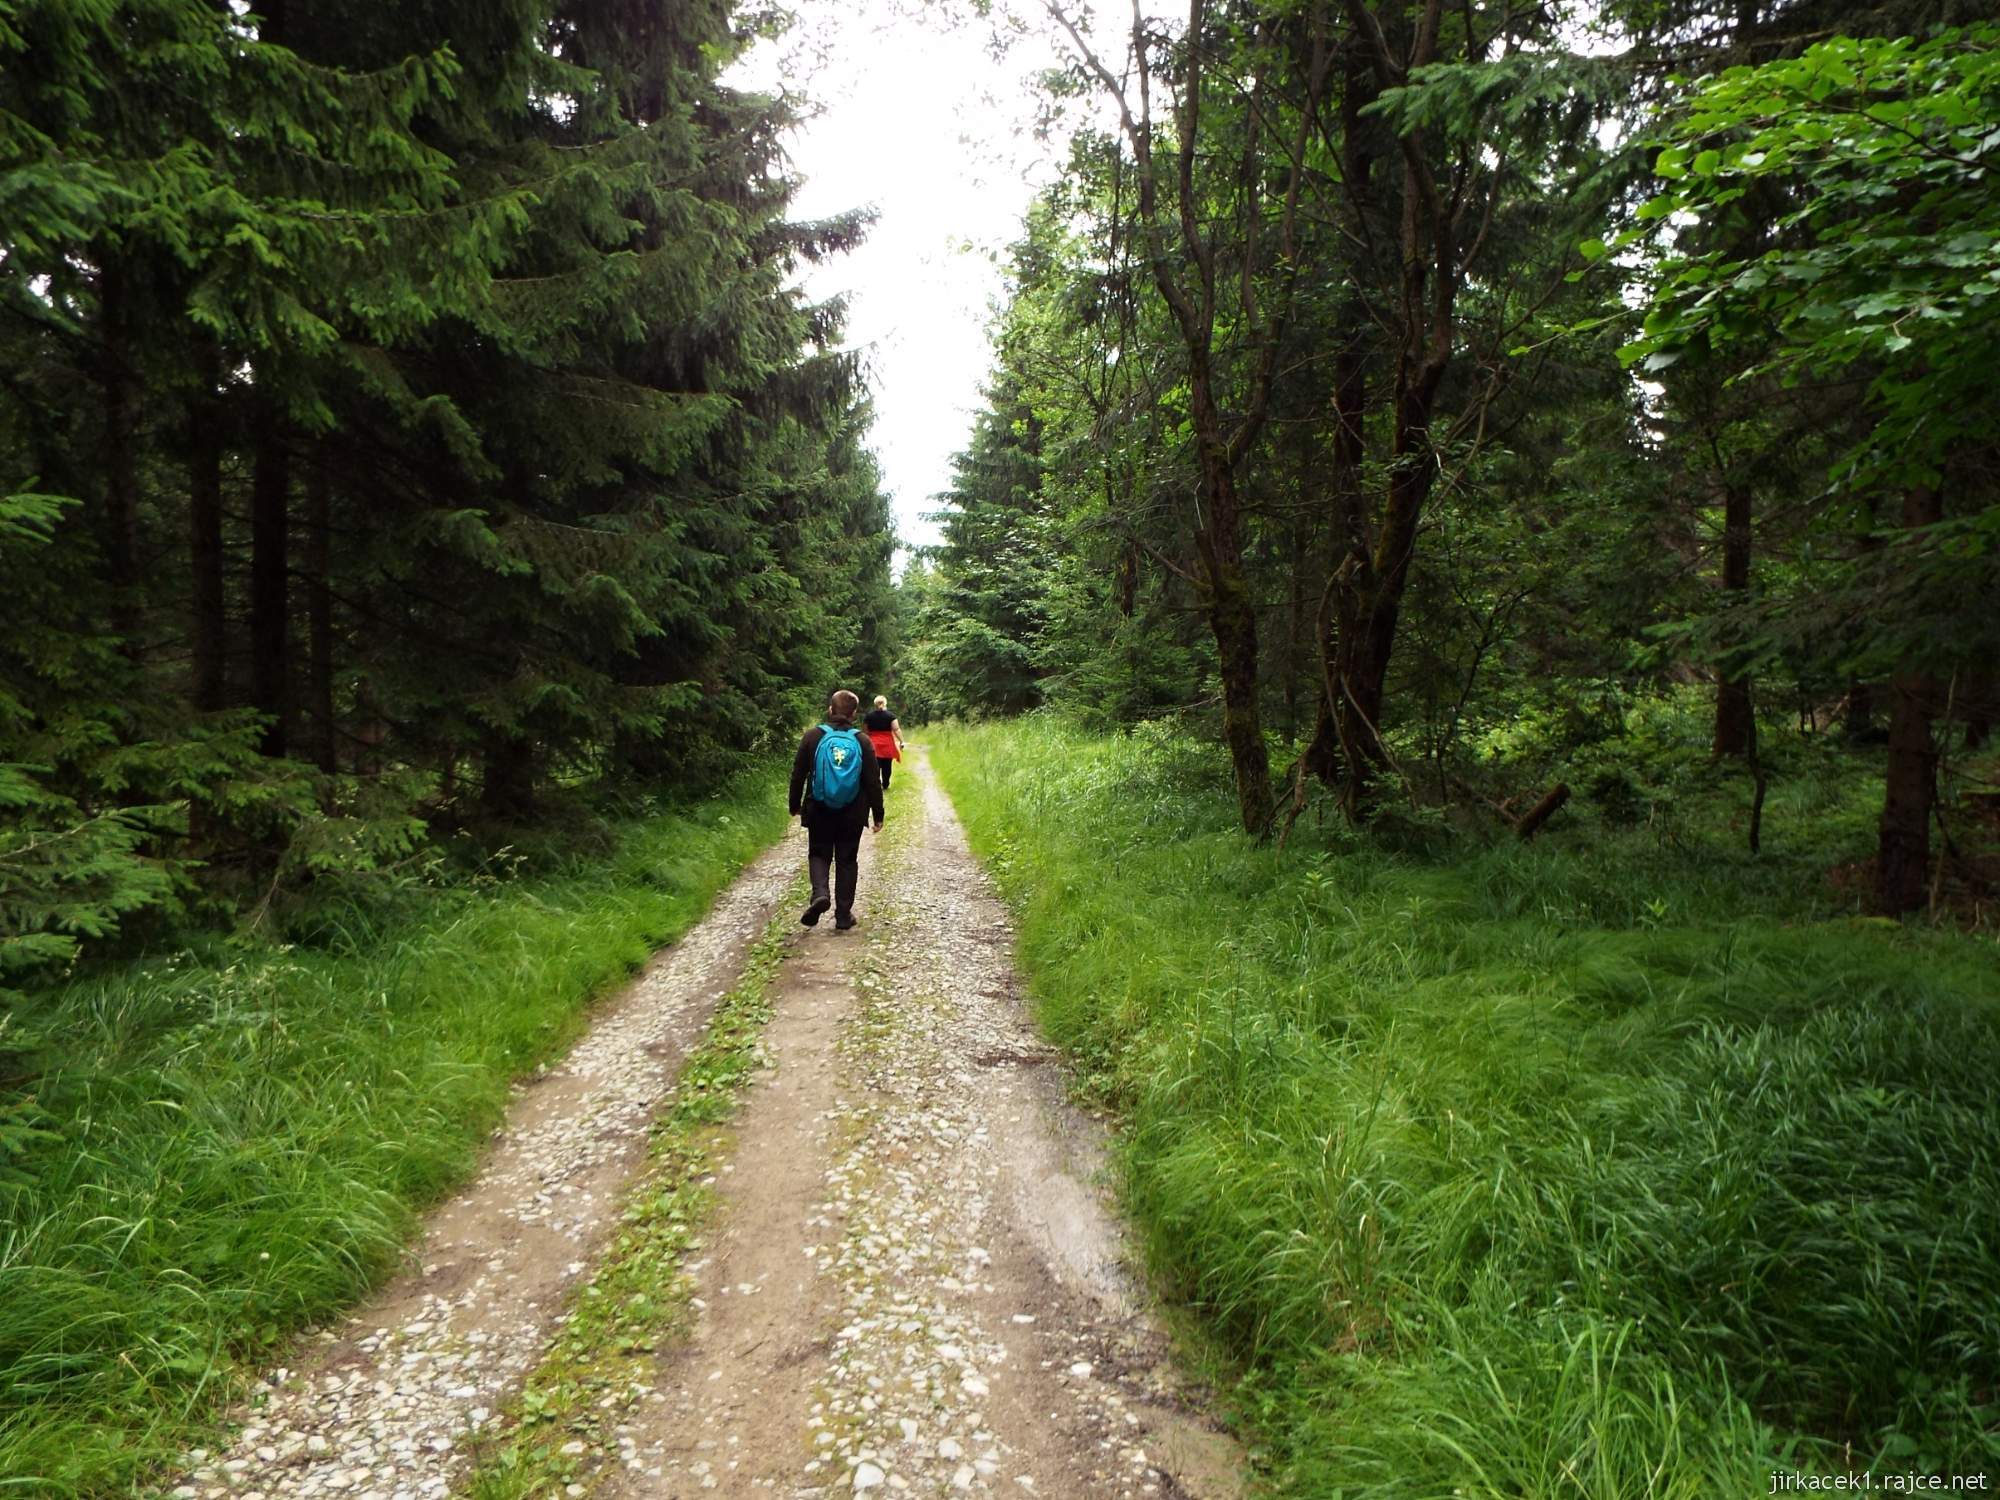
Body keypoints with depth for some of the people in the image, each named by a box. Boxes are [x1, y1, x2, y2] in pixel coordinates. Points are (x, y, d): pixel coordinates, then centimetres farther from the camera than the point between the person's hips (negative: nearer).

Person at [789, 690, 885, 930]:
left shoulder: (814, 736, -6)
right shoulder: (862, 741, -5)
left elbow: (798, 774, -1)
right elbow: (873, 781, -4)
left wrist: (795, 805, 12)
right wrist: (878, 814, 5)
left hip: (819, 811, 0)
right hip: (852, 813, 0)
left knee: (819, 853, 14)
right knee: (847, 860, 11)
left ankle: (819, 893, -14)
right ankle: (843, 915, 12)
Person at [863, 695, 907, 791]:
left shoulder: (869, 715, 2)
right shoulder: (890, 715, -4)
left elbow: (864, 729, 6)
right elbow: (896, 729, -12)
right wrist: (901, 741, -11)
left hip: (874, 744, 1)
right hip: (887, 744, -1)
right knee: (887, 766, 11)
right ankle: (885, 785, 20)